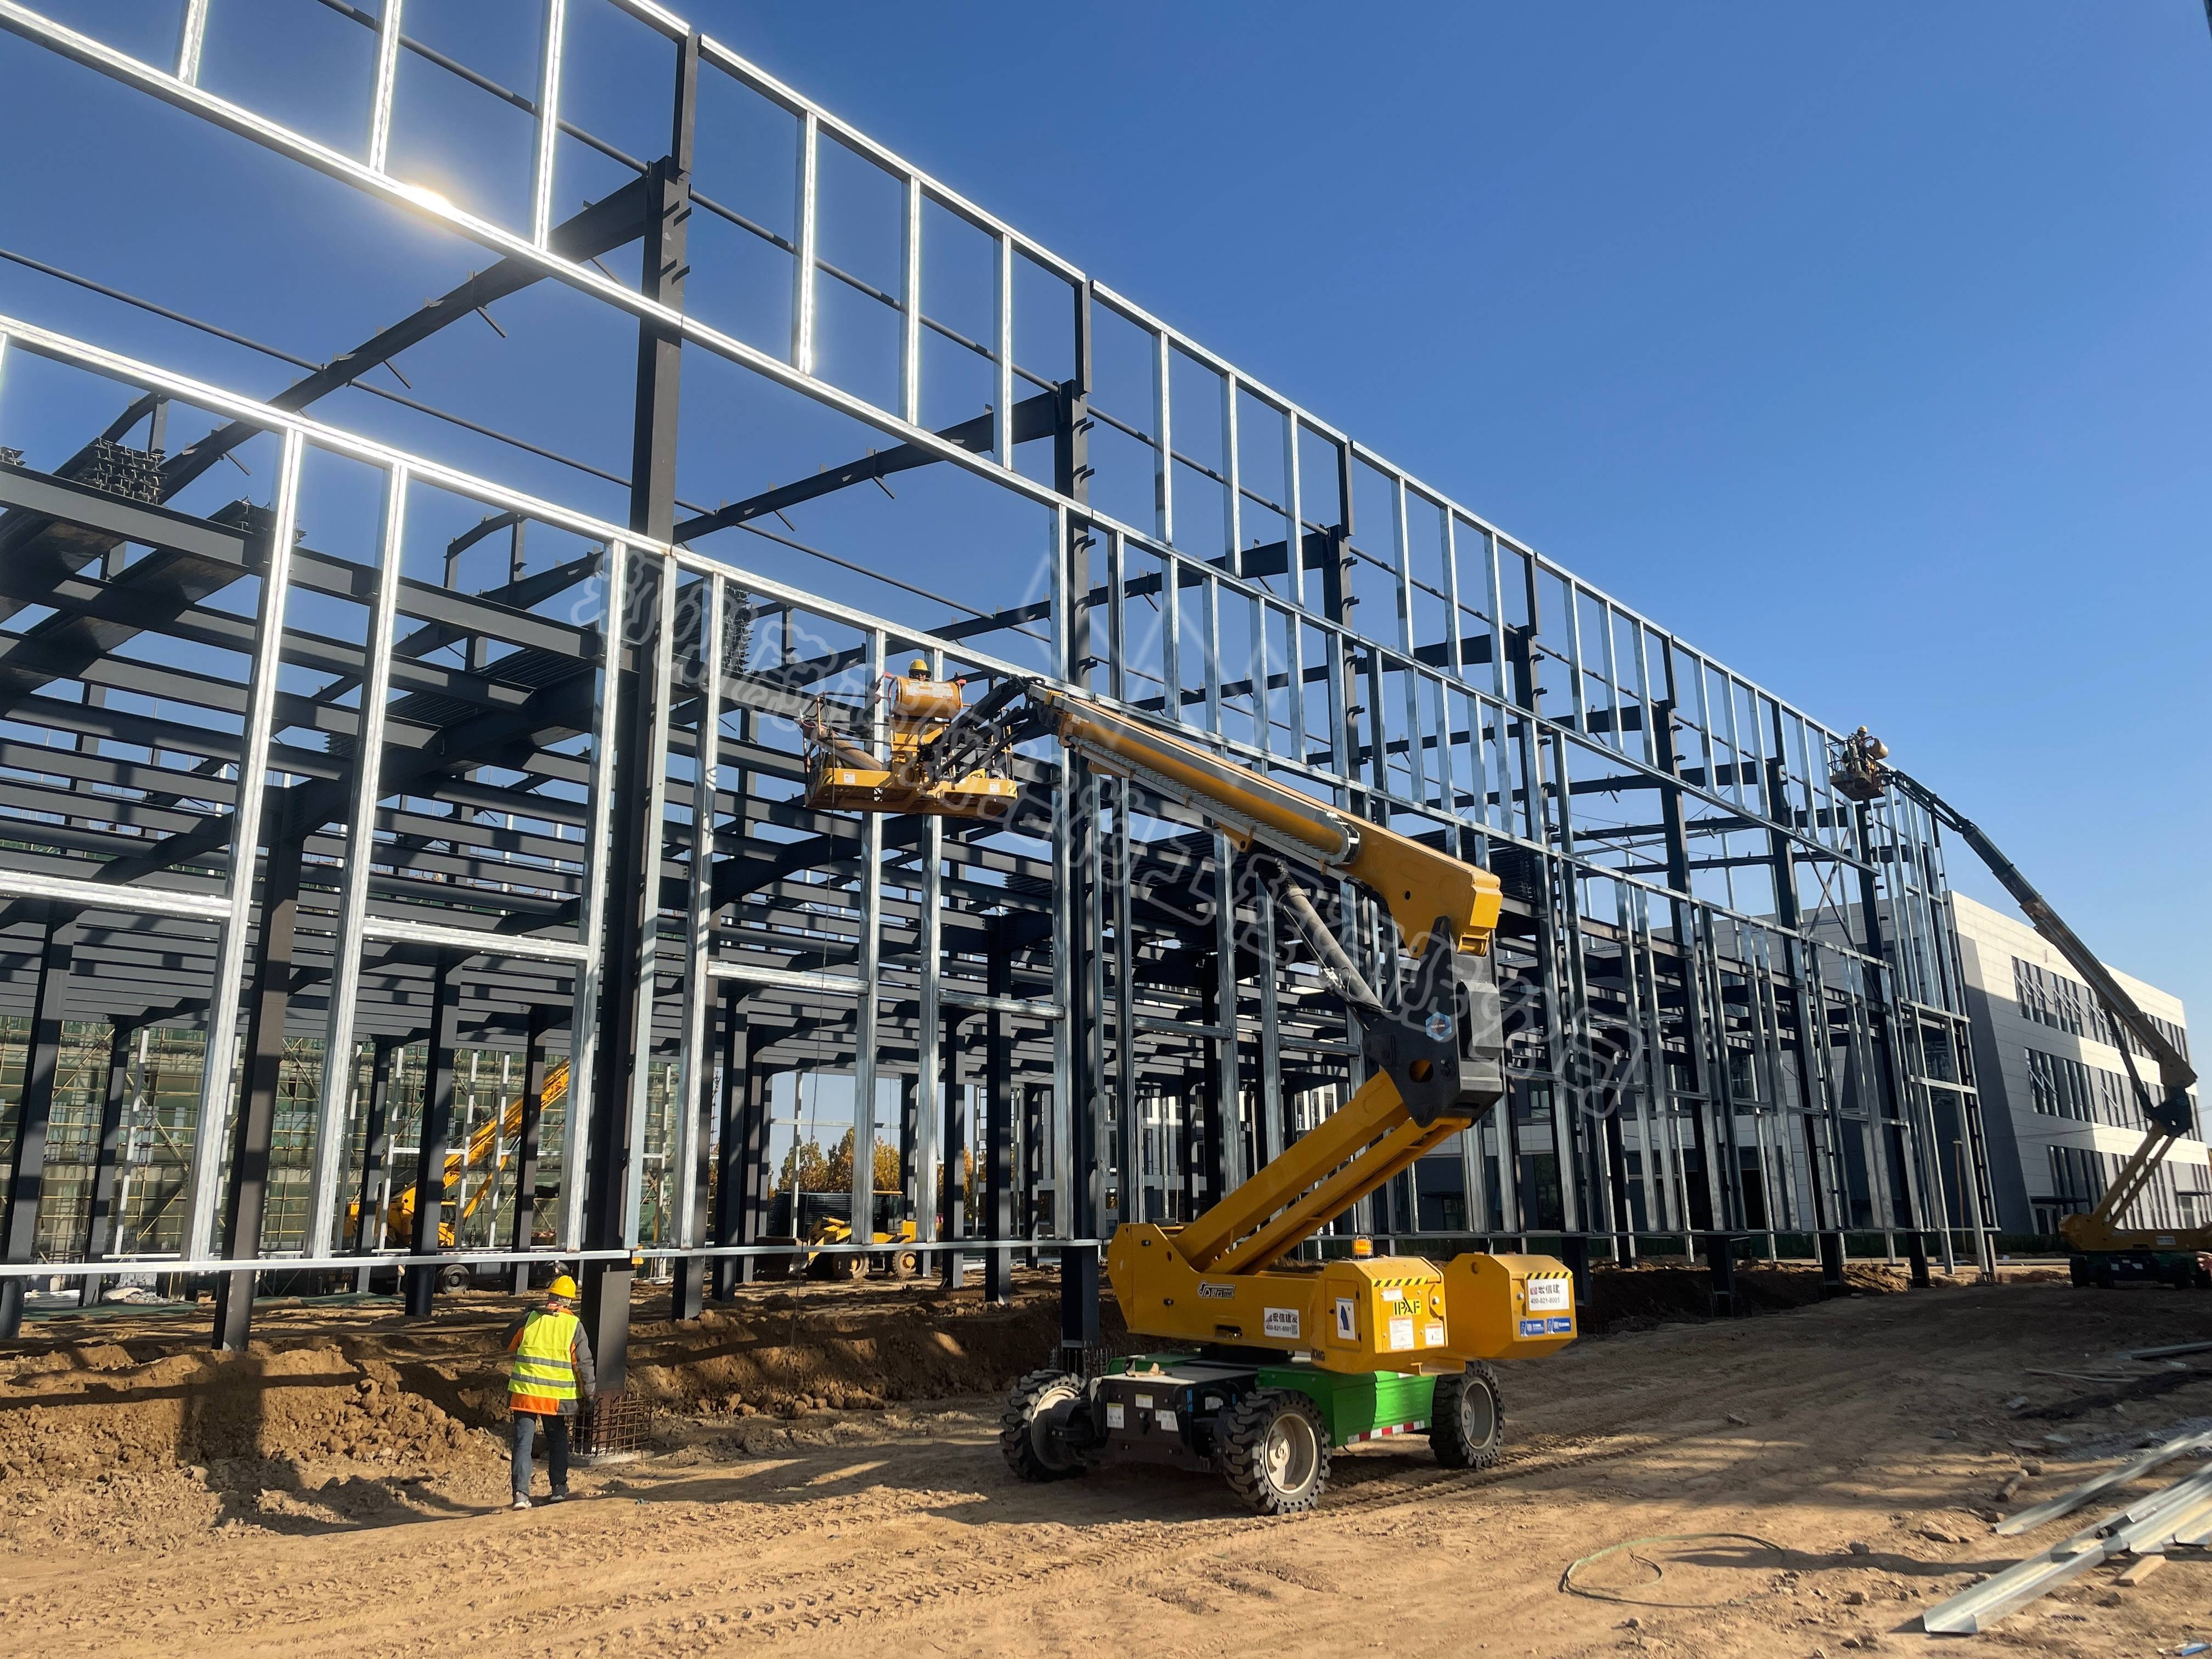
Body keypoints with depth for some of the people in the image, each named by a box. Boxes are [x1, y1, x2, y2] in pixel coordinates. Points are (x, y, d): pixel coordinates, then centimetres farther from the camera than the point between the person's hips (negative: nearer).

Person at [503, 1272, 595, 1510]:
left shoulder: (529, 1318, 0)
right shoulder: (574, 1325, -4)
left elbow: (510, 1344, 17)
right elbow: (584, 1362, -3)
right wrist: (589, 1392, 8)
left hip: (524, 1392, 0)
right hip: (557, 1396, 0)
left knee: (523, 1442, 3)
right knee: (558, 1439, 19)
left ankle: (521, 1492, -8)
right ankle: (559, 1488, 24)